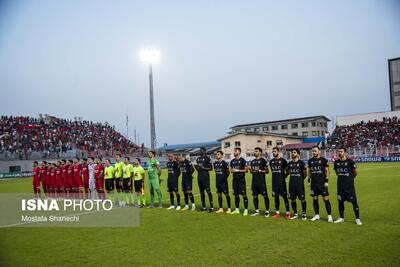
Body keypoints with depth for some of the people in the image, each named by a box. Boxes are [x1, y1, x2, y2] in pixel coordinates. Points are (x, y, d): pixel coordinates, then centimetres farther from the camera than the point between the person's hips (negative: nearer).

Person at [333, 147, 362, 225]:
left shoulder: (350, 161, -9)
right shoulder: (336, 162, 5)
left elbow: (355, 173, 2)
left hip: (349, 185, -4)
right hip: (340, 185, 4)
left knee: (354, 201, -2)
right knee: (340, 201, 9)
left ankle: (357, 218, 10)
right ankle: (341, 218, 22)